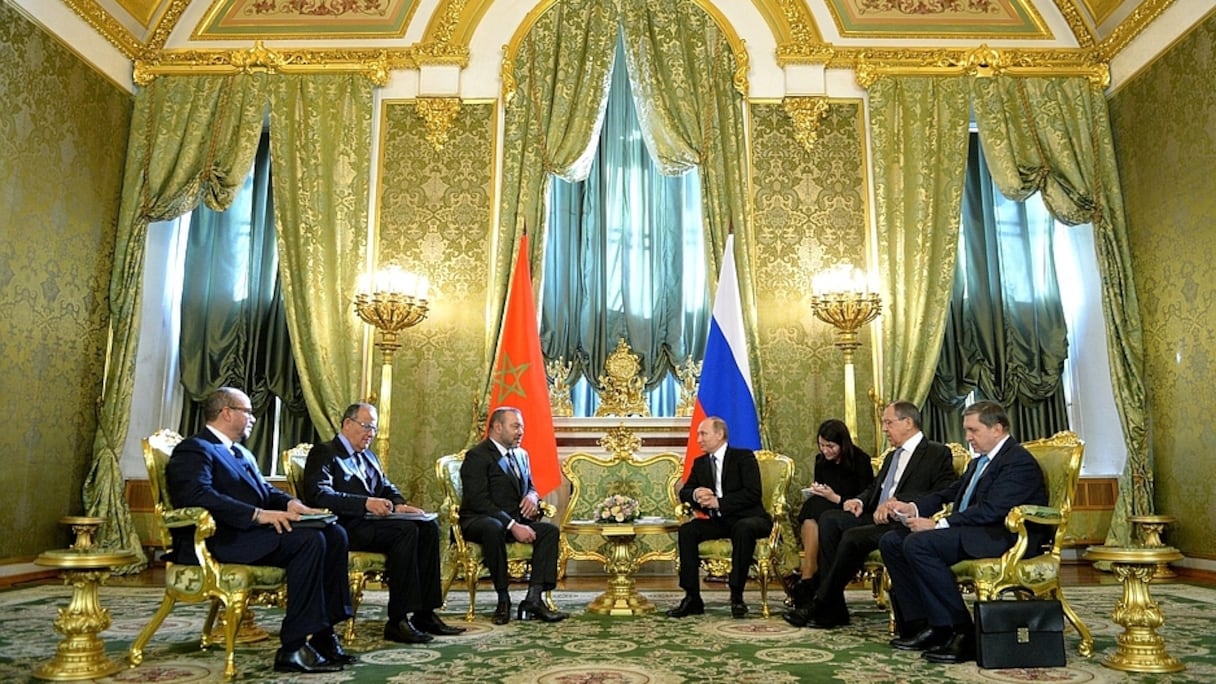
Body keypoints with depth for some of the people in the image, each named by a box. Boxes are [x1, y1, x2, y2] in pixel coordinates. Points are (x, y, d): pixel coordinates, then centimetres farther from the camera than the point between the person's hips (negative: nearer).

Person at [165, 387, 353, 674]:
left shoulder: (241, 453, 27)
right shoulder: (194, 449, -5)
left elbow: (265, 489, 23)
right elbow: (197, 495, -22)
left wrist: (289, 503, -2)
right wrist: (258, 514, -28)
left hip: (251, 531, 9)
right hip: (219, 540, -9)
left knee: (334, 534, -10)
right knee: (310, 540, -28)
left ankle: (323, 634, -10)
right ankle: (293, 648, -25)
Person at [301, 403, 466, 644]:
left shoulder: (369, 457, 27)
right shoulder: (324, 453, 0)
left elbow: (387, 487, 23)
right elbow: (319, 494, -17)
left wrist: (398, 505, -2)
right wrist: (366, 503, -27)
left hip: (371, 521, 8)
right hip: (347, 527, -8)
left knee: (428, 526, -15)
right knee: (406, 530, -30)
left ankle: (424, 614, -14)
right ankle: (397, 621, -27)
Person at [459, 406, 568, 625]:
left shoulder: (521, 455, 17)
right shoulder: (477, 456, -9)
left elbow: (530, 487, 25)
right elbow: (479, 501, -18)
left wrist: (532, 497, -3)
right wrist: (513, 526, -26)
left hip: (514, 520, 7)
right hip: (478, 521, -7)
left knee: (550, 530, -17)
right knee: (494, 528, -40)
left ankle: (534, 598, -21)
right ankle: (503, 599, -27)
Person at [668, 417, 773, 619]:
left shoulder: (744, 457, -6)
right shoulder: (700, 463, 13)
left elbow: (753, 494, -17)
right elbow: (684, 493, 12)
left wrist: (718, 502, -22)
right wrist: (695, 494, -14)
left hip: (748, 518, -5)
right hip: (719, 521, 6)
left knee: (743, 528, -38)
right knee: (686, 530, -19)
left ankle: (736, 597, -28)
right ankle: (692, 598, -16)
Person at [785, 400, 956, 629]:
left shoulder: (938, 453, 0)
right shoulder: (892, 456, 26)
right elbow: (873, 487, 30)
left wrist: (897, 501, -21)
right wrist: (860, 501, 5)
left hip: (903, 523, -8)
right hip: (876, 517, 9)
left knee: (854, 536, -30)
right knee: (829, 519, -14)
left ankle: (821, 606, -19)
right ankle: (833, 607, -18)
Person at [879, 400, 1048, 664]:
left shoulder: (1019, 461, -11)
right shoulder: (979, 461, 21)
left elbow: (991, 510, -22)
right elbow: (950, 493, 21)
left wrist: (938, 524, -24)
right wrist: (914, 508, 2)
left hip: (1006, 537, -10)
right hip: (973, 531, 10)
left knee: (919, 543, -29)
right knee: (891, 541, 0)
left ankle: (961, 632, -22)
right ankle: (926, 624, -2)